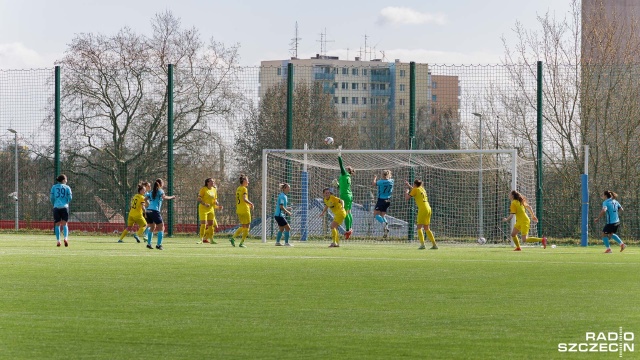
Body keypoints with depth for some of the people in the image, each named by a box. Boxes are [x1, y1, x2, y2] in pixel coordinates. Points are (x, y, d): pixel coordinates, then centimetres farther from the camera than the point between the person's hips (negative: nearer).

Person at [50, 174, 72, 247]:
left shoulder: (54, 187, 8)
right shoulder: (67, 187, 3)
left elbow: (51, 197, 4)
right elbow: (70, 197, 0)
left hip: (56, 207, 1)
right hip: (64, 207, -1)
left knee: (57, 224, 6)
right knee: (64, 224, 1)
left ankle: (58, 240, 2)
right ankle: (65, 238, -20)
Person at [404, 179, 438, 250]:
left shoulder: (415, 190, -3)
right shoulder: (422, 189, 18)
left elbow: (407, 197, -1)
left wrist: (407, 190, 15)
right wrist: (409, 185, 46)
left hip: (423, 209, -8)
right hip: (428, 209, 8)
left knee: (419, 227, -6)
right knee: (426, 228, 14)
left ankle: (422, 244, -19)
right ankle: (434, 244, 11)